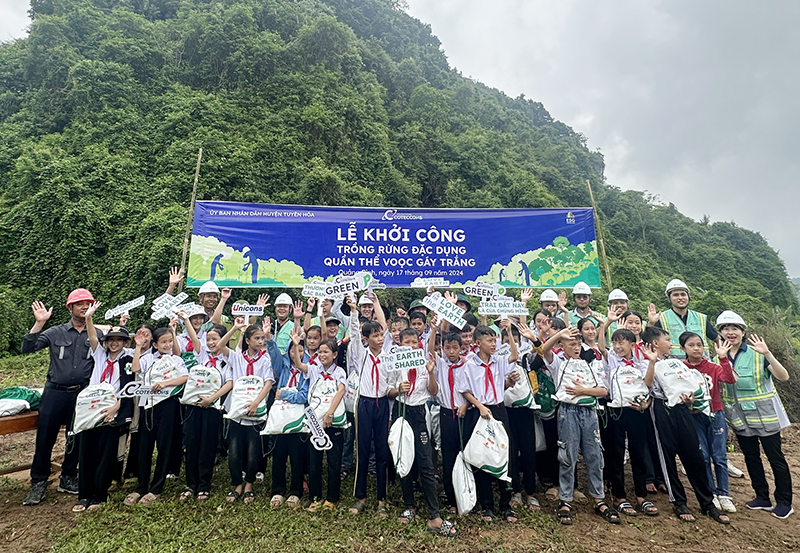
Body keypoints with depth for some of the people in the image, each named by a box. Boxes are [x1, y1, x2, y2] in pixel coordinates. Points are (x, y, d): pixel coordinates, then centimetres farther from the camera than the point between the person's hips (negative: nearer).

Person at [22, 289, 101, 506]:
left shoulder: (97, 335, 4)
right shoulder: (56, 333, 4)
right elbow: (27, 348, -4)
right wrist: (39, 323, -13)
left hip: (83, 394, 1)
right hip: (55, 392, -1)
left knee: (78, 439, 10)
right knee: (45, 438, 2)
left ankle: (68, 478, 28)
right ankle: (38, 482, 19)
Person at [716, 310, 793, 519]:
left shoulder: (756, 353, -11)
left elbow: (783, 377, -21)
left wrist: (767, 354, -33)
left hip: (764, 414, -4)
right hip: (740, 417, 4)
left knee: (775, 457, 7)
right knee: (751, 457, 14)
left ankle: (784, 502, 22)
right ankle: (762, 497, 29)